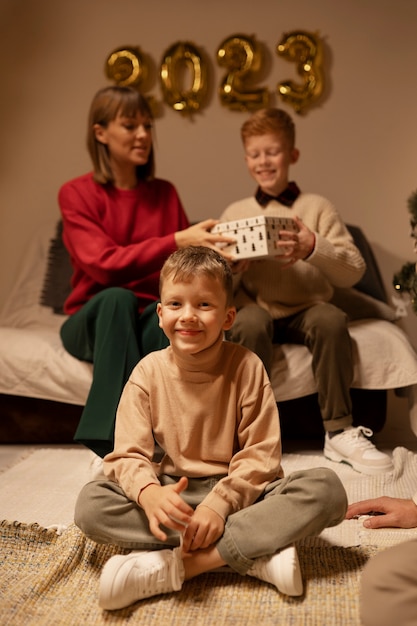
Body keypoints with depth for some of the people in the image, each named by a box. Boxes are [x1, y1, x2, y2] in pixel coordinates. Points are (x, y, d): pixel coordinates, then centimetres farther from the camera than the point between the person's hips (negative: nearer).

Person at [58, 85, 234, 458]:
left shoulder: (164, 193, 9)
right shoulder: (77, 194, -3)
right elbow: (103, 264, -19)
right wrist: (176, 241, -29)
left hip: (153, 319, 2)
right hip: (95, 320, -2)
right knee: (118, 298, -36)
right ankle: (116, 444, -39)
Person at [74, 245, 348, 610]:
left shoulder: (246, 367, -8)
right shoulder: (149, 372, -5)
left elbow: (260, 454, -10)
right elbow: (128, 455, -9)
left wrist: (220, 503, -24)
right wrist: (149, 493, -31)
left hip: (237, 493, -1)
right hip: (174, 494, 2)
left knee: (327, 489, -27)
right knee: (90, 504, -25)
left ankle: (173, 565, -29)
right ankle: (253, 554, -26)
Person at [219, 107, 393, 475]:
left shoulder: (318, 207, 8)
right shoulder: (235, 213, 13)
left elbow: (354, 272, -3)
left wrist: (314, 248, -21)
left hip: (306, 310, 0)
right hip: (257, 309, 1)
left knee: (331, 320, -32)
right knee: (249, 323, -33)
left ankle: (339, 431, -19)